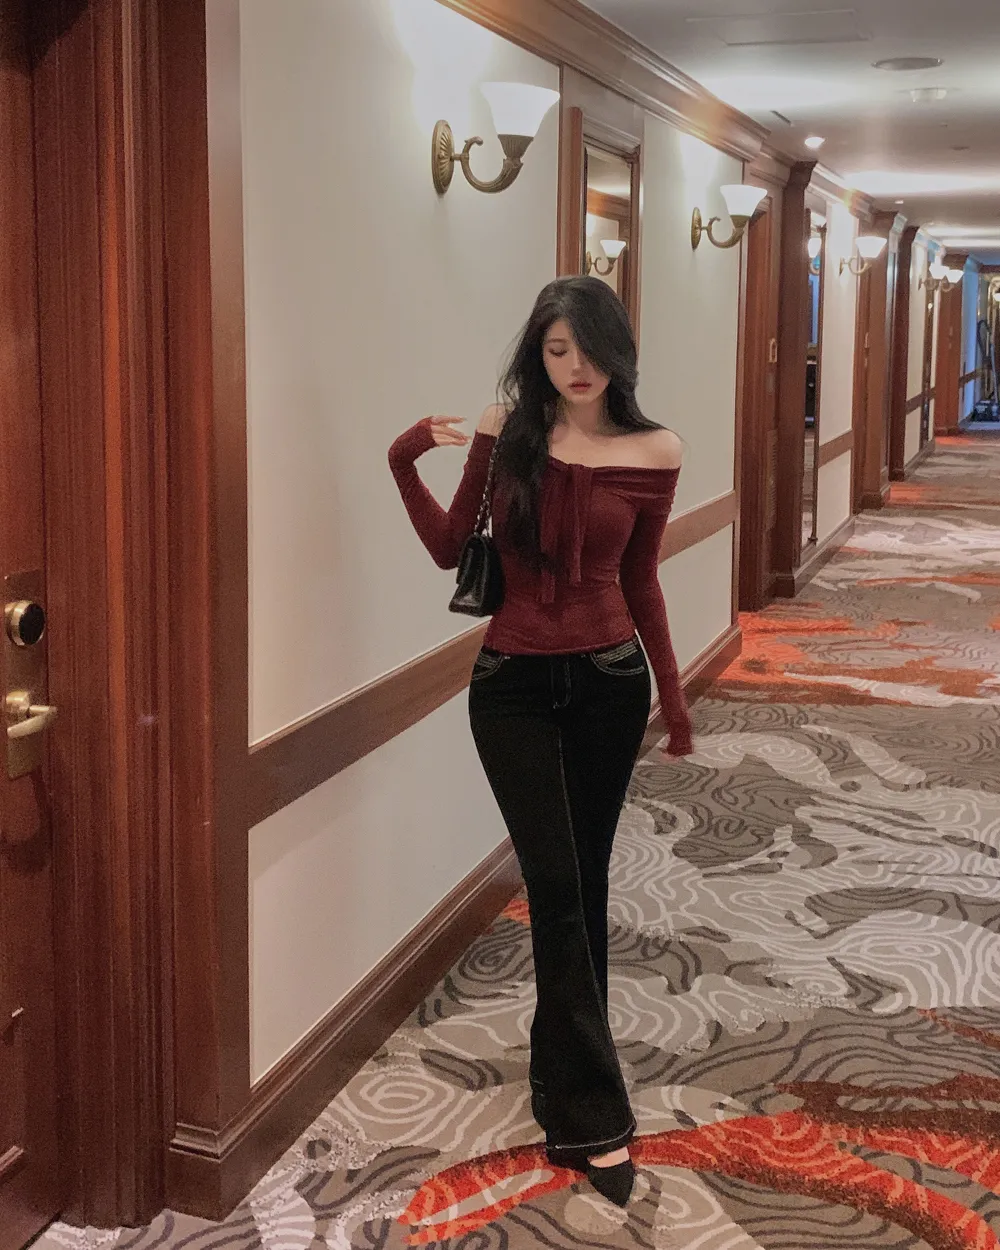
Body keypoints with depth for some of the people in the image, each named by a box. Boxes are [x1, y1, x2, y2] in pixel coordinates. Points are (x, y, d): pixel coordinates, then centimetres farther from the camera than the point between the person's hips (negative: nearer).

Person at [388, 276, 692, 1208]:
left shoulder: (653, 453, -2)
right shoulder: (505, 434, -3)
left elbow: (639, 582, 7)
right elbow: (449, 551, 4)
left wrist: (674, 696, 12)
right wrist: (405, 466, -11)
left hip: (609, 682, 1)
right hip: (513, 685, -1)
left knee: (582, 888, 11)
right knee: (556, 889, -4)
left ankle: (563, 1074, 31)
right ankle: (596, 1120, 2)